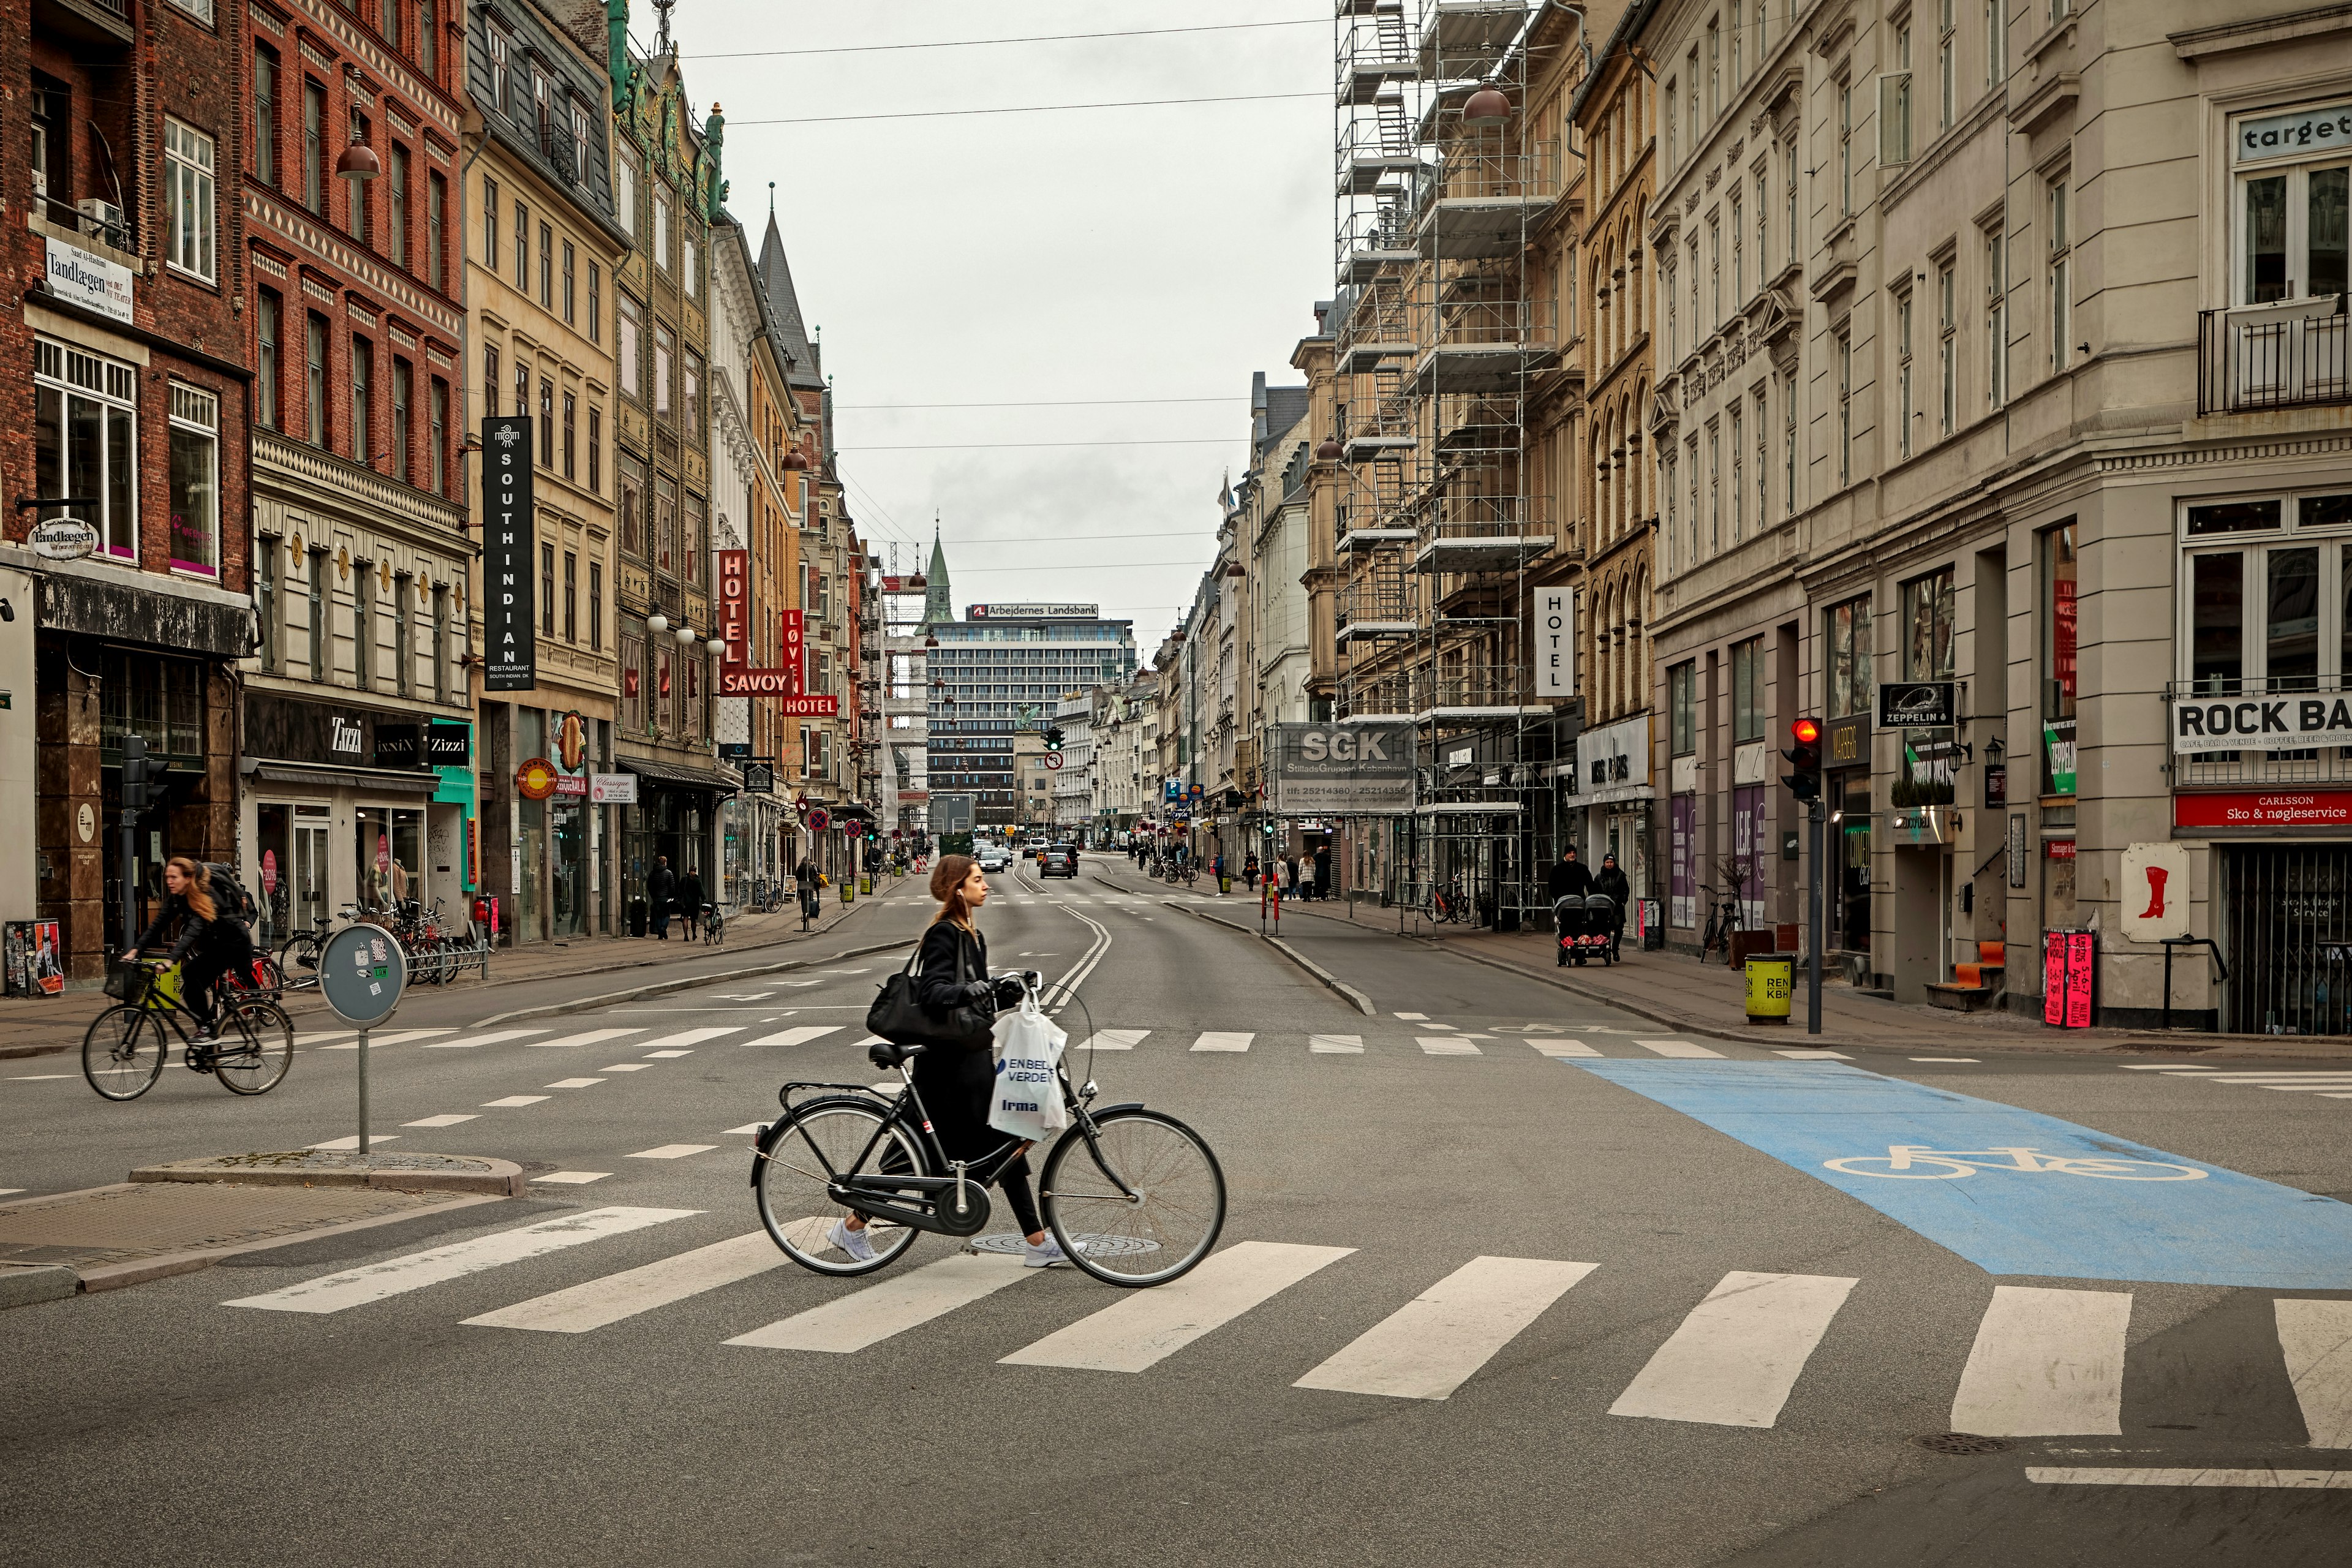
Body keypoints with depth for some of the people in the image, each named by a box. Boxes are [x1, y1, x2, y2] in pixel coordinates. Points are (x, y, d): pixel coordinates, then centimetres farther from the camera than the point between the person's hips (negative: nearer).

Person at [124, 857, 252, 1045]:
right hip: (215, 946, 9)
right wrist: (135, 950, -16)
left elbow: (193, 931, -37)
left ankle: (205, 1028, -18)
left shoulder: (207, 897, -26)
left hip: (236, 944, -9)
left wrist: (170, 960, -47)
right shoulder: (176, 897, -2)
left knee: (191, 971, -24)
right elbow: (158, 925, -4)